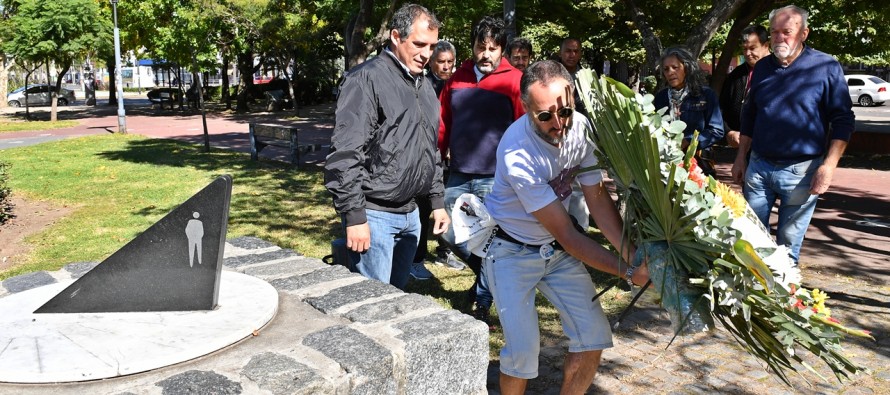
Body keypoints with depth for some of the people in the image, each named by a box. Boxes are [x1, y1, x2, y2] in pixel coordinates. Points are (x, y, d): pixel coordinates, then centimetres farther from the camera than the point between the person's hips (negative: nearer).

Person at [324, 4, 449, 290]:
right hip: (374, 214, -8)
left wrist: (437, 201, 18)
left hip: (410, 213, 8)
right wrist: (354, 217, -20)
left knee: (398, 293, 17)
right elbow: (346, 154, -18)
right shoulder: (367, 79, -12)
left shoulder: (424, 85, 14)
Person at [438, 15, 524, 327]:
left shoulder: (514, 81, -5)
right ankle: (487, 275, 35)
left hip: (496, 177, -5)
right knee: (449, 232, 9)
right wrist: (437, 156, 7)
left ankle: (483, 303, 20)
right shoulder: (457, 79, 9)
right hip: (458, 175, 5)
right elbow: (443, 123, 14)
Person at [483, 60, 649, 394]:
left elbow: (598, 200, -10)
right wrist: (627, 273, -24)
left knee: (594, 337, 0)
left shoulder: (581, 127, -15)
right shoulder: (517, 154, -31)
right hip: (513, 251, -5)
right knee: (523, 349, -13)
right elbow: (567, 235, -26)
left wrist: (633, 254, -23)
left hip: (559, 251, 5)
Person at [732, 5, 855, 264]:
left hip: (802, 172, -4)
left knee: (788, 243, 5)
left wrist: (828, 166, -15)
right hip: (758, 167, 4)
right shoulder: (762, 68, 9)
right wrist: (741, 158, 14)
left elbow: (843, 120, -6)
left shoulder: (826, 67, -5)